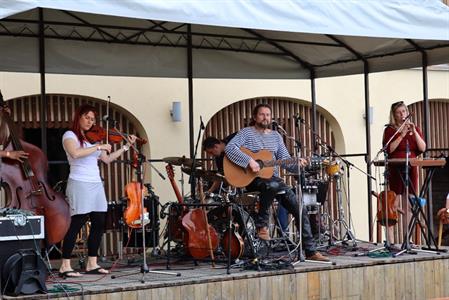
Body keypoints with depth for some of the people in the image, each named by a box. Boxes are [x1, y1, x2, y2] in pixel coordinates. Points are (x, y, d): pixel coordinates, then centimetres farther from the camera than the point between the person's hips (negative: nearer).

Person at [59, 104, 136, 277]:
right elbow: (75, 153, -22)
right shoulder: (70, 135, -2)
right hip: (80, 184, -7)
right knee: (77, 224, -10)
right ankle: (65, 266, -8)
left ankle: (92, 264, 13)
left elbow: (107, 159, 18)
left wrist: (126, 146, 15)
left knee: (99, 224, 5)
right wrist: (98, 147, -19)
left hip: (96, 185, 7)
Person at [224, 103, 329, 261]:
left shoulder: (275, 136, 16)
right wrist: (249, 161, -27)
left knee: (300, 209, -7)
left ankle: (311, 251, -1)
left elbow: (285, 159, 11)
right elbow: (229, 148, -16)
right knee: (272, 185, -41)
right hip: (252, 180, -6)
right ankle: (261, 224, -19)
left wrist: (297, 164, -11)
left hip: (273, 178, 6)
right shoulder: (246, 133, 0)